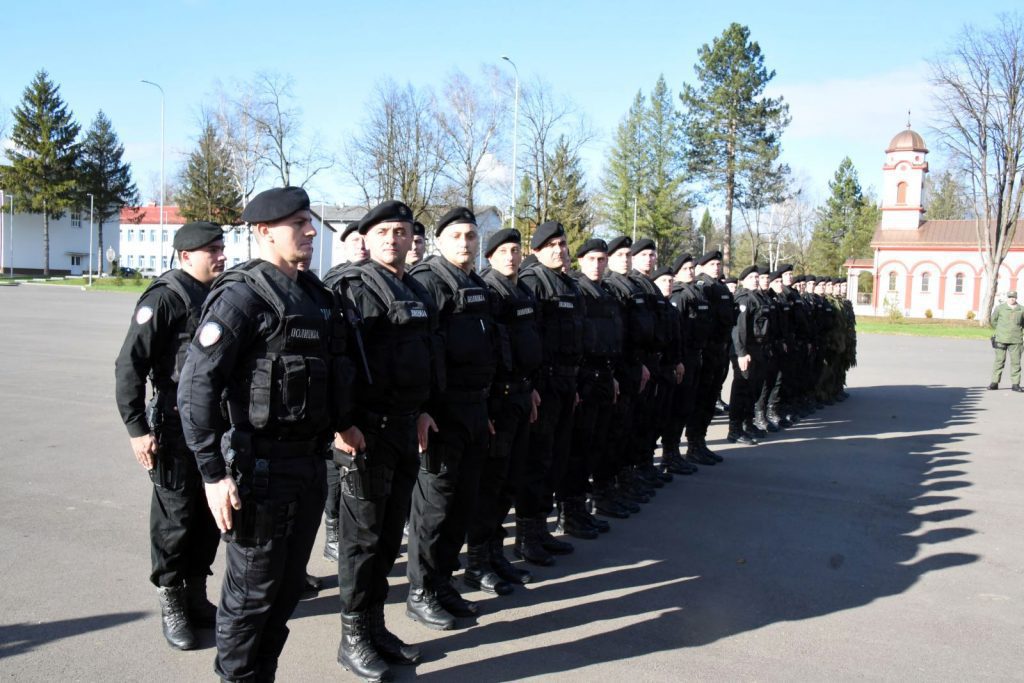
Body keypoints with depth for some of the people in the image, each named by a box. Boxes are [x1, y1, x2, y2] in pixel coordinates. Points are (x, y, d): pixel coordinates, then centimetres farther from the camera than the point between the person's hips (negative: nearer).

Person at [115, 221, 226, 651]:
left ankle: (196, 596, 29)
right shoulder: (164, 297, -11)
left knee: (209, 515, 14)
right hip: (178, 427, -6)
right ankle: (171, 604, 21)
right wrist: (137, 428, -17)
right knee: (175, 518, 5)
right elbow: (130, 366, -14)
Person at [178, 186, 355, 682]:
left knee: (289, 586, 18)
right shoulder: (243, 295, -14)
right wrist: (214, 474, -19)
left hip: (310, 461, 8)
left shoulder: (315, 294, 10)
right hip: (261, 465, -7)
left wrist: (340, 423, 15)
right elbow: (195, 386, -18)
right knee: (252, 591, 7)